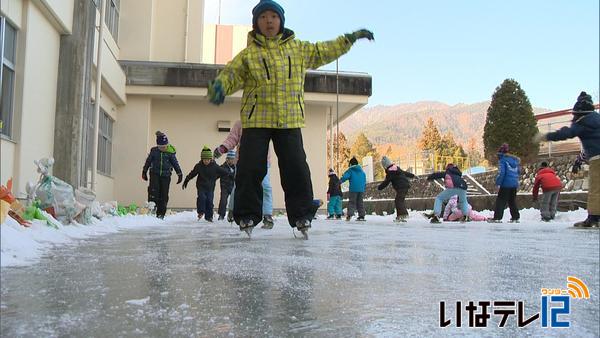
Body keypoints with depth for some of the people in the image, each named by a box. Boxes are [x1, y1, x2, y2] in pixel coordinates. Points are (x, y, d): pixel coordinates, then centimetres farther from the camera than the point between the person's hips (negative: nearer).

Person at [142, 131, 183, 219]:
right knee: (154, 190, -21)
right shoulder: (154, 151, 1)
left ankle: (161, 213, 7)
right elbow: (148, 161, 13)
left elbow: (175, 164, 4)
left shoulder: (170, 152, -3)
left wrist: (180, 174, 1)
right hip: (155, 174, 0)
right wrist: (144, 172, 17)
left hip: (166, 176, 0)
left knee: (164, 195, 0)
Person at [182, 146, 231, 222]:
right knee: (202, 197, -21)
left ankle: (209, 216, 5)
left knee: (209, 201, -5)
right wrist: (186, 181, 15)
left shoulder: (214, 167, -4)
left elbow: (224, 172, 4)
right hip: (201, 186, 0)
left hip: (210, 187, 0)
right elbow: (192, 174, 9)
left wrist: (231, 174, 6)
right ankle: (201, 212, -4)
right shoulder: (198, 166, -2)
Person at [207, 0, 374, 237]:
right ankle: (247, 216, 10)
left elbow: (323, 52, 22)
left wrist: (350, 38, 21)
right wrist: (219, 86, -24)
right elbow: (231, 74, -2)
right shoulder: (249, 53, 4)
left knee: (296, 169, 0)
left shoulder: (298, 49, 12)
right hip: (256, 120, -1)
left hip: (290, 120, 2)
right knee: (250, 168, -4)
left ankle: (301, 215, 14)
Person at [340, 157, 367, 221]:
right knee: (360, 202, 11)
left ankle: (349, 214, -18)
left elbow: (345, 177, -14)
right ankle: (361, 216, 7)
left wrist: (340, 181, -3)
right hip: (361, 189, 5)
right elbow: (365, 181, 20)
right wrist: (364, 187, 30)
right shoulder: (362, 171, 17)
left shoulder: (350, 170, -1)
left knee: (352, 202, -3)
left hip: (353, 189, -5)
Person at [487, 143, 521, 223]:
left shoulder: (502, 160, -8)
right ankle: (516, 217, 16)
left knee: (501, 201, -5)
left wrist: (498, 183, -14)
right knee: (512, 201, 16)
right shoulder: (515, 160, 15)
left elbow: (501, 173, -16)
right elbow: (519, 172, 22)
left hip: (506, 184, -7)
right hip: (515, 184, 7)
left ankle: (497, 217, -9)